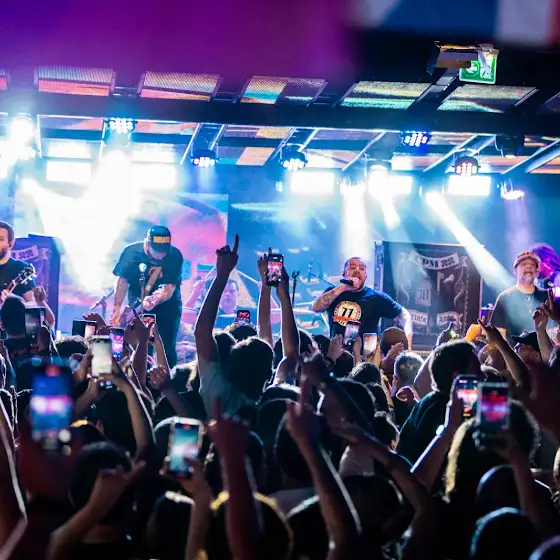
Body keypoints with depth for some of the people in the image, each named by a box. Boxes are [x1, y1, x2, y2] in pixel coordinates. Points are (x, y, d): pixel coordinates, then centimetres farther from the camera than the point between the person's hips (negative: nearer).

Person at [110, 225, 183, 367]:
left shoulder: (175, 256, -20)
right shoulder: (132, 252, -17)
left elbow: (169, 288, -24)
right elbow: (123, 281, -18)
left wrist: (155, 300, -44)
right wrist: (117, 308, -28)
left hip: (167, 305, -1)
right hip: (138, 304, 1)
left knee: (167, 347, -5)